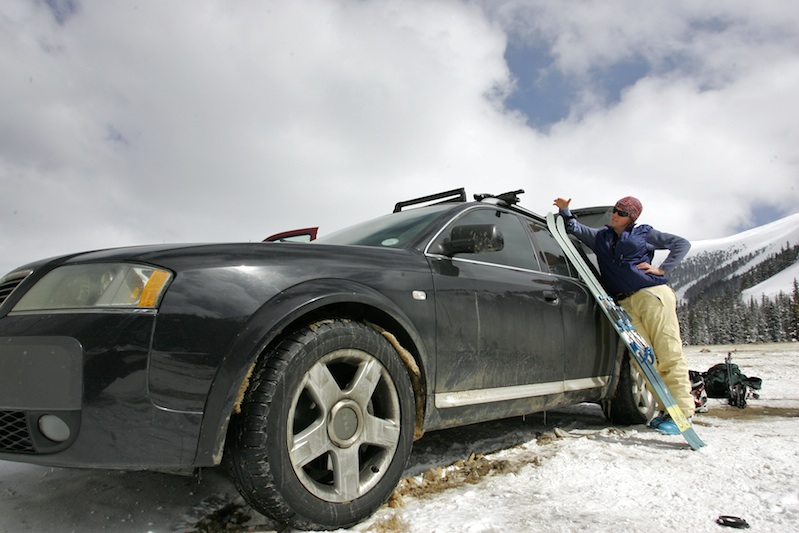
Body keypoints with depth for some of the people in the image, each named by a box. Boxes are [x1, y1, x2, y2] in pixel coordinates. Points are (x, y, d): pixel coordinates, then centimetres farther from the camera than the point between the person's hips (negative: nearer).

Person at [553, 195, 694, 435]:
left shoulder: (644, 234, 12)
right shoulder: (600, 237, 22)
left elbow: (681, 243, 15)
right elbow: (574, 228, 25)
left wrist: (662, 269, 4)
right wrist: (565, 211, 6)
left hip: (653, 294, -3)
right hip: (626, 304, 4)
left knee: (669, 354, -9)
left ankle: (682, 411, -6)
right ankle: (666, 409, 4)